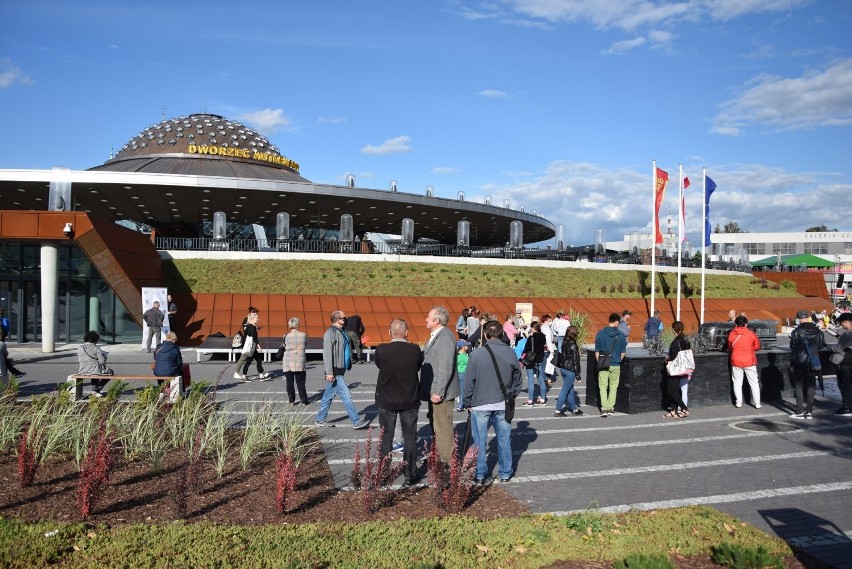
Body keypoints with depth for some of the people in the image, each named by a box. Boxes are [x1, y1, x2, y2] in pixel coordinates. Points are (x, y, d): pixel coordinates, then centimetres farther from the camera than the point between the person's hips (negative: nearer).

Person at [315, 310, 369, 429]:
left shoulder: (341, 332, 16)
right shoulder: (331, 332, -14)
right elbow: (327, 353, -20)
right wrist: (329, 372, -23)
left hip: (339, 370, 10)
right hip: (334, 371, -10)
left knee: (329, 396, 15)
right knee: (346, 395, -7)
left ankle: (320, 420, 24)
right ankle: (356, 421, -3)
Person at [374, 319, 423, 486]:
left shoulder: (381, 350, -17)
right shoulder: (415, 350, -16)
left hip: (387, 401, 0)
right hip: (410, 401, 0)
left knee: (386, 438, 14)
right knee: (410, 438, 11)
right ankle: (410, 475, 18)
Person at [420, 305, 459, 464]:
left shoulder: (445, 337, -19)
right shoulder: (435, 335, 13)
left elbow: (445, 368, -24)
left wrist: (438, 392, -23)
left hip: (441, 393, -11)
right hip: (434, 391, 11)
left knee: (443, 427, -4)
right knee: (435, 426, 19)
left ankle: (447, 462, 5)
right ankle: (438, 457, 32)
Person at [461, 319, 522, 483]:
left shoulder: (477, 354, -12)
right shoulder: (511, 353, -2)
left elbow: (469, 381, -6)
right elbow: (517, 378, 8)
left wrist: (467, 402, 5)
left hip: (480, 404, -3)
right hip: (503, 404, 3)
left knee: (480, 442, 8)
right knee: (504, 439, 13)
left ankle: (480, 474, 16)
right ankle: (505, 473, 22)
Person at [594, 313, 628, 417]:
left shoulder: (600, 333, -6)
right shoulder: (621, 335, -6)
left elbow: (597, 351, -1)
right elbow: (623, 353, 1)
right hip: (615, 365, 1)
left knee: (603, 386, 4)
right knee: (613, 387, 14)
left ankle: (604, 408, -5)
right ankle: (610, 408, 18)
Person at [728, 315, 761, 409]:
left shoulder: (731, 334, -3)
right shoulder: (751, 334, -7)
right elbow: (757, 346, 5)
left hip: (736, 361, 1)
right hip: (749, 361, -1)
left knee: (737, 383, 10)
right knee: (754, 383, 9)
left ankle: (738, 403, 10)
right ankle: (757, 403, 10)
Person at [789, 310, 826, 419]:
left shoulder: (796, 332, -11)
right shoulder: (818, 332, -2)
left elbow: (792, 347, -5)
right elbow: (822, 345, 6)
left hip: (799, 362, -3)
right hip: (812, 363, 3)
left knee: (799, 386, 4)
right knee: (810, 386, 9)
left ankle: (800, 411, 4)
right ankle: (809, 411, 11)